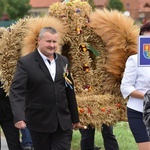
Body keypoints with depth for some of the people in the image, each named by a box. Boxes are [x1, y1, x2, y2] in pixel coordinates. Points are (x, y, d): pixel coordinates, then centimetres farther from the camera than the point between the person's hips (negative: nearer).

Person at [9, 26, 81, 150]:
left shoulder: (63, 61, 9)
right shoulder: (26, 63, -9)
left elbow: (70, 91, 14)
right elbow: (17, 91, -18)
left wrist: (75, 118, 16)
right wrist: (19, 117, -32)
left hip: (63, 122, 4)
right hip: (39, 122, -4)